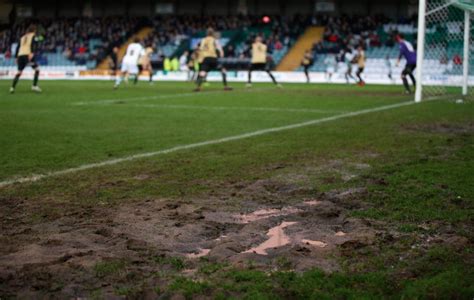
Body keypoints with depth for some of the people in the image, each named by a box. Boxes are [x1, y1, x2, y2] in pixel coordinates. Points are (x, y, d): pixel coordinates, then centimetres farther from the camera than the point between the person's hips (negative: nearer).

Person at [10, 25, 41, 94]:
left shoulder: (23, 37, 25)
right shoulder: (33, 36, 8)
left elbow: (18, 47, 22)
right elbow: (33, 44, -11)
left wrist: (16, 57, 24)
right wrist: (32, 53, -24)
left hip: (20, 55, 6)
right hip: (28, 55, -6)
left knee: (19, 72, 11)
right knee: (37, 69, 6)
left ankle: (12, 87, -1)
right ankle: (34, 86, -5)